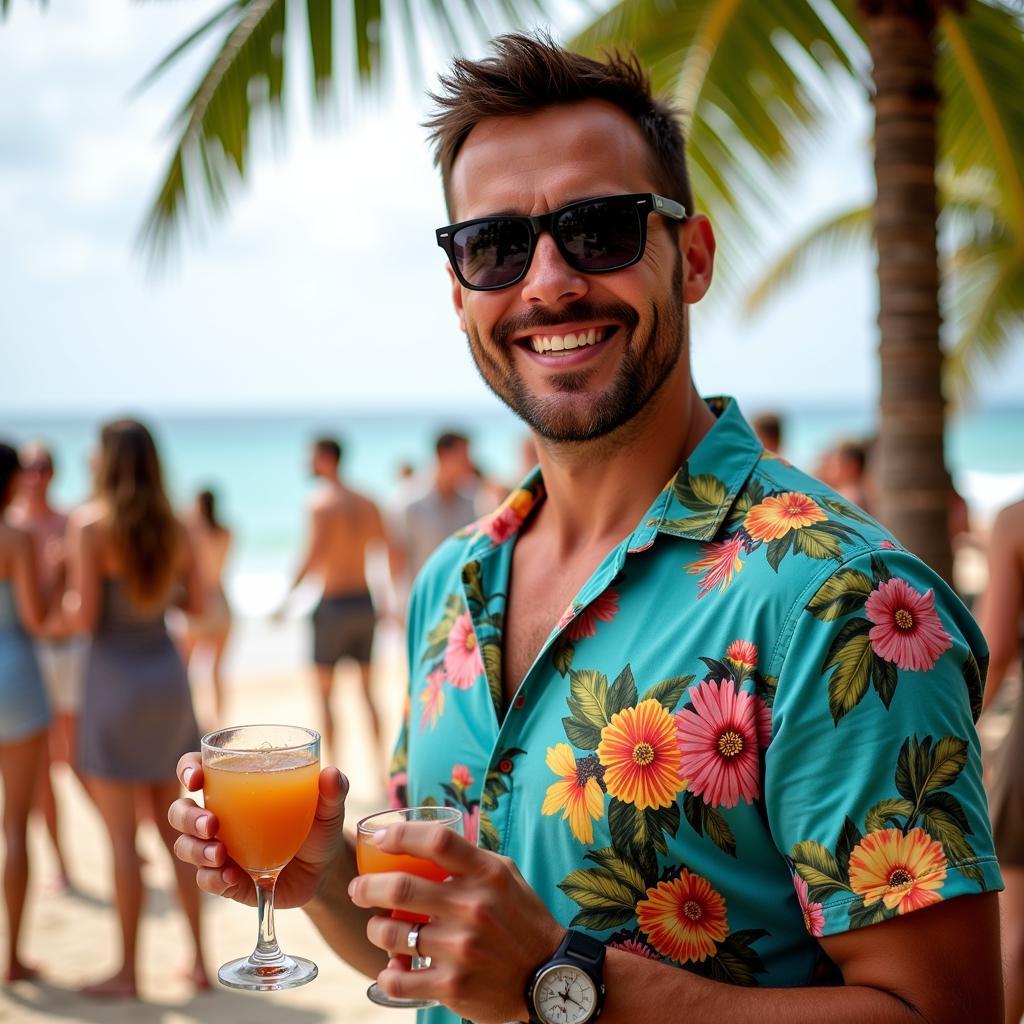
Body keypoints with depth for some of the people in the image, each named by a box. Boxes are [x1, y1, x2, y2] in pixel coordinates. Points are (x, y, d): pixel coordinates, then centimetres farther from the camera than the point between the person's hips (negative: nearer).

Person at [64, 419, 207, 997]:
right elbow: (197, 606, 9)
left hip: (117, 678, -5)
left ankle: (127, 972, 12)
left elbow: (84, 618, -16)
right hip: (169, 673, 5)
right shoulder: (176, 530, 2)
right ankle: (199, 959, 20)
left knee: (123, 837, 4)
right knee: (176, 829, 14)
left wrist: (67, 592, 4)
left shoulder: (89, 523, -12)